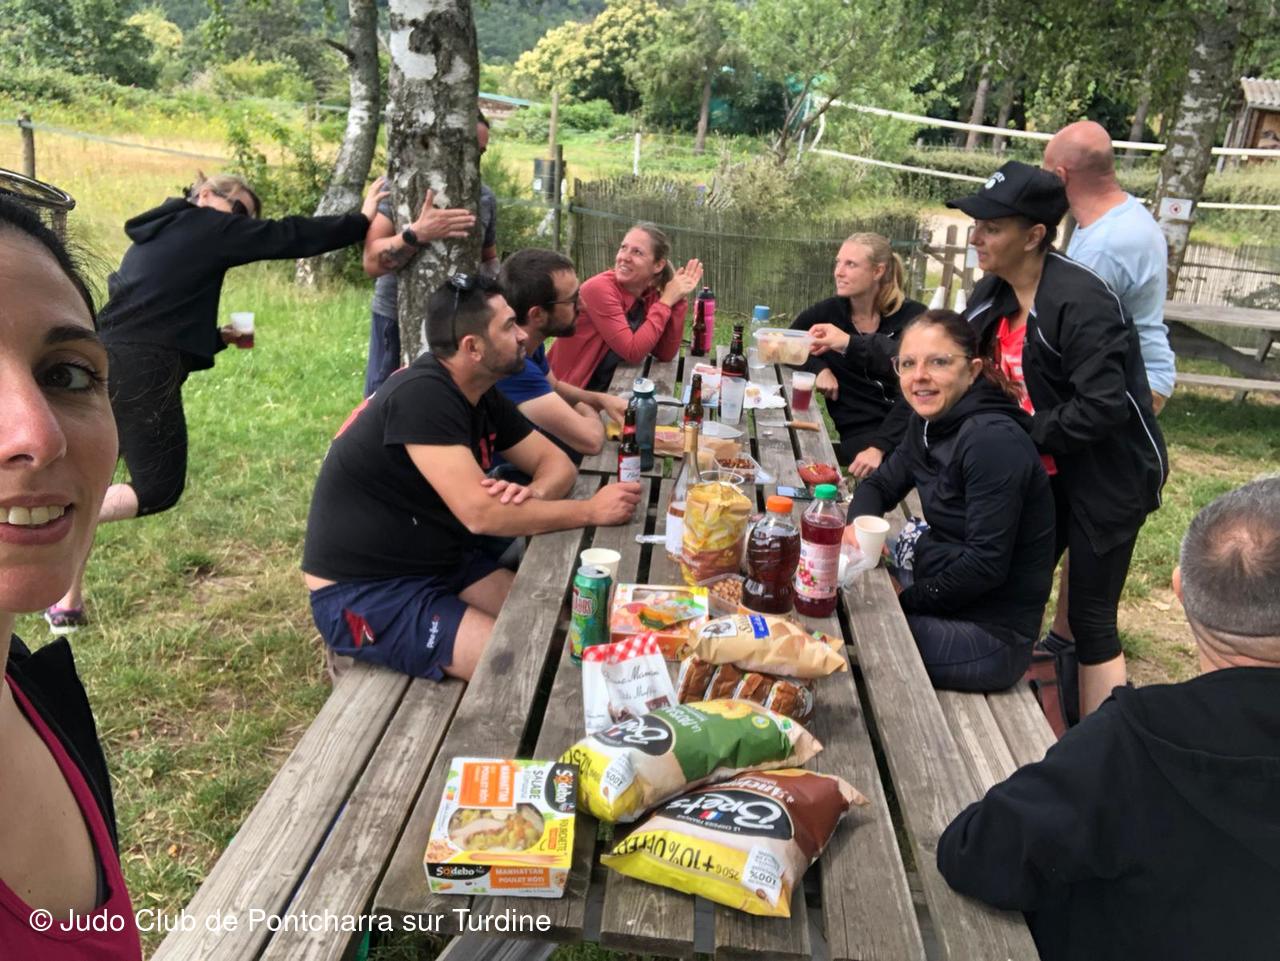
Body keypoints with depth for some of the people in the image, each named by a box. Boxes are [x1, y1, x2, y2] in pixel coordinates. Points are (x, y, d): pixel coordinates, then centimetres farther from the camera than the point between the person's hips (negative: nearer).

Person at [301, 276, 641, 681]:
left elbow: (557, 463, 5)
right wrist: (592, 510, -23)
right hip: (364, 593, -8)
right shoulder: (421, 395, -25)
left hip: (442, 563, 9)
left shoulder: (483, 396, 3)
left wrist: (534, 493, -20)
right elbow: (481, 513, -30)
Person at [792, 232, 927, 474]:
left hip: (909, 425, 0)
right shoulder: (827, 312, 4)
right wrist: (818, 368, -4)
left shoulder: (913, 317, -3)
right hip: (860, 432, 0)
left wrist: (880, 445, -23)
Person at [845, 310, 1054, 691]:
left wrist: (904, 600, -14)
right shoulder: (929, 422, 2)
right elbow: (881, 484, 13)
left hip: (987, 631, -8)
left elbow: (986, 564, -26)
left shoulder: (993, 440, -24)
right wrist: (858, 525, -10)